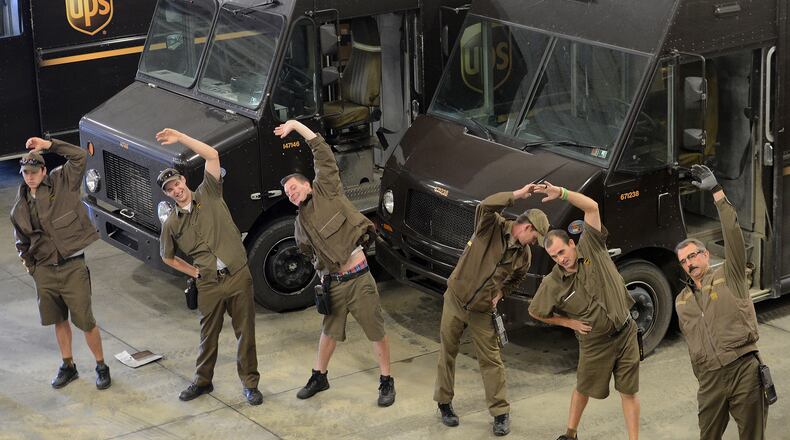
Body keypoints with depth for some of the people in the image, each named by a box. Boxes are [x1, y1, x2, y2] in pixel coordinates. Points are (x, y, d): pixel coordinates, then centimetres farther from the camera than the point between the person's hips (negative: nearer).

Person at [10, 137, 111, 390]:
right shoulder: (20, 208, 7)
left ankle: (101, 366, 13)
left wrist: (49, 145, -15)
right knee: (59, 320, 15)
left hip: (72, 267, -4)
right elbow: (21, 241, 20)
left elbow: (80, 157, -14)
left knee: (85, 321, -3)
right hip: (44, 271, 4)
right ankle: (68, 366, 31)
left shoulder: (62, 183, -4)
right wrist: (29, 264, 9)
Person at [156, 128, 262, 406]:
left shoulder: (209, 194, 0)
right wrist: (194, 273, 7)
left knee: (245, 332, 4)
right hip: (209, 285, 1)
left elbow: (212, 156, -10)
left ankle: (250, 383, 16)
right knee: (208, 335, 13)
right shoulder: (171, 224, 3)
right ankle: (202, 381, 31)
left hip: (239, 276, -1)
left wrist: (180, 138, -13)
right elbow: (168, 257, 17)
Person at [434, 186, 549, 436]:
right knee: (447, 353, 8)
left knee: (491, 360, 2)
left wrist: (500, 293, 0)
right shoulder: (493, 227, -15)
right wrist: (518, 195, -38)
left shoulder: (524, 255, -1)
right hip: (456, 300, -3)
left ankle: (500, 413, 11)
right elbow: (485, 207, -38)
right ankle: (444, 403, 25)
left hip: (483, 311, 3)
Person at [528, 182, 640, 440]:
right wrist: (568, 322, -3)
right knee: (583, 389, 17)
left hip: (626, 333, 0)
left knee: (629, 391, 5)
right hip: (595, 343, 0)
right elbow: (536, 312, 2)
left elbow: (592, 207, -17)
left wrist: (562, 193, -28)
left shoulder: (591, 247, -11)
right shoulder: (553, 284, -12)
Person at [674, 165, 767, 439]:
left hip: (744, 370, -5)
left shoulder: (728, 277, 5)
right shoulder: (682, 301, 21)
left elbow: (733, 235, -8)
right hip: (710, 379, 5)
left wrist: (717, 192, -15)